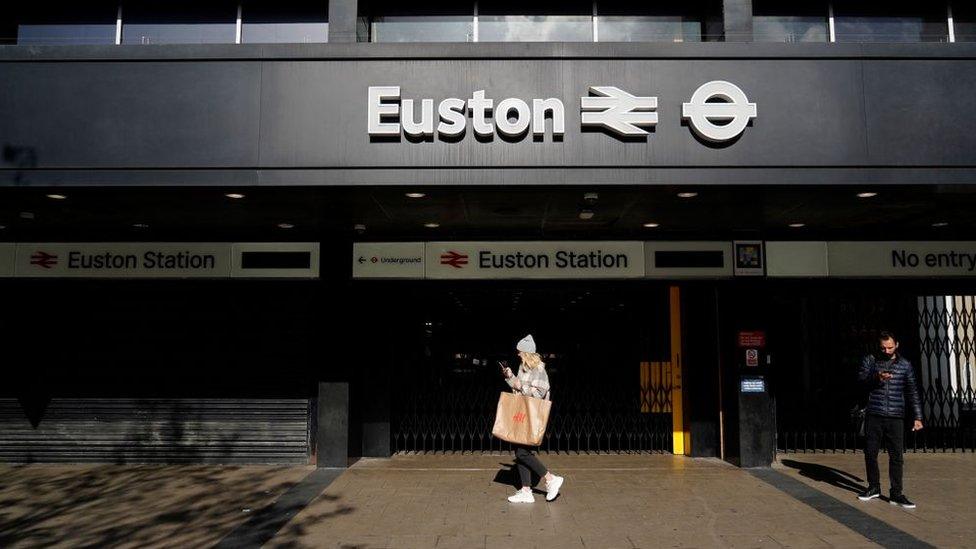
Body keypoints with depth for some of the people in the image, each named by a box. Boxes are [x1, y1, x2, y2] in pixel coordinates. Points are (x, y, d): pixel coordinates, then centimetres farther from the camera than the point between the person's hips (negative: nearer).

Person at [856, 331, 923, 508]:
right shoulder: (870, 360, 7)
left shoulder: (905, 365, 8)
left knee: (897, 455, -1)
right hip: (873, 416, 0)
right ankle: (874, 487, 23)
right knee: (870, 453, 6)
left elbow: (912, 392, 9)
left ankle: (896, 493, 8)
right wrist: (876, 377, -27)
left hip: (895, 417, 0)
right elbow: (861, 377, -7)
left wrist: (917, 416, 4)